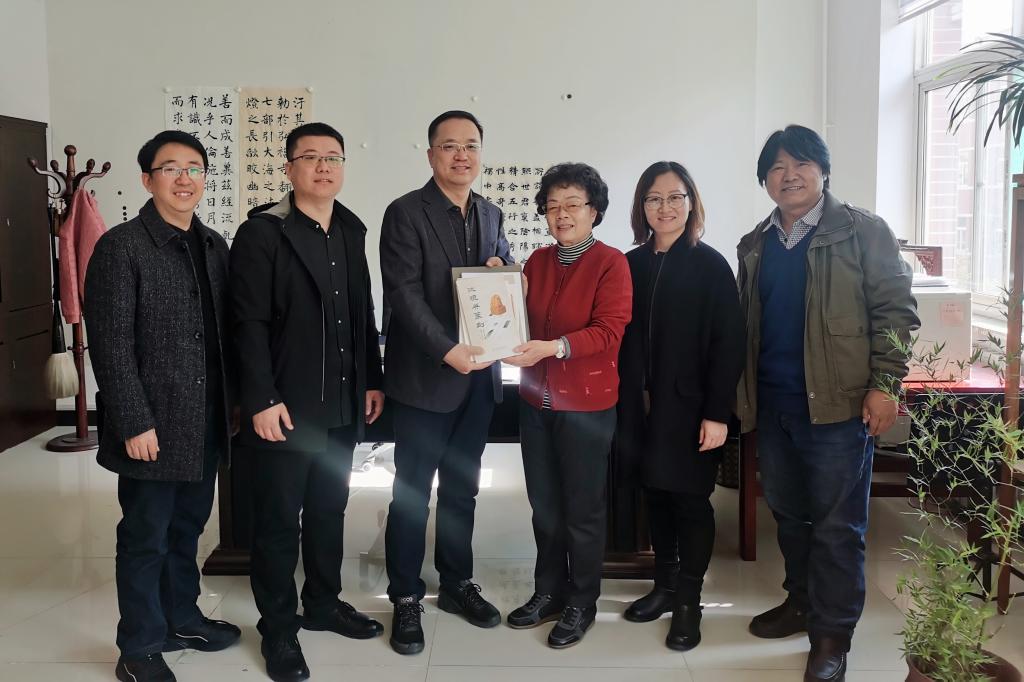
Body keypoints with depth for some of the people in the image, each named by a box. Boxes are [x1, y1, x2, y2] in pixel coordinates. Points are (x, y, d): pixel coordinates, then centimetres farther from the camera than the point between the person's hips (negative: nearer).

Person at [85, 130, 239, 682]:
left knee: (188, 526, 18)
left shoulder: (214, 246, 9)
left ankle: (181, 619, 35)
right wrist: (134, 423, -17)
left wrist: (232, 399, 10)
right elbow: (110, 344, -14)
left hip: (206, 423, 6)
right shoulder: (120, 247, -10)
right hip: (153, 425, -6)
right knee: (145, 537, 6)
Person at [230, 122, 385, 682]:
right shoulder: (262, 233, -9)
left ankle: (323, 604, 34)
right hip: (286, 406, -6)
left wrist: (372, 380, 10)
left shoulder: (352, 231, 11)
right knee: (278, 520, 5)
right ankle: (278, 628, 20)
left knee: (329, 510, 18)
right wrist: (262, 400, -19)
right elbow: (249, 324, -14)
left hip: (343, 406, 6)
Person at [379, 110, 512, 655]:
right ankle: (406, 599, 17)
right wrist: (448, 351, -25)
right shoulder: (405, 213, -7)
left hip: (479, 375, 6)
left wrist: (501, 275, -4)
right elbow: (405, 294, -15)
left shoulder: (491, 215, 12)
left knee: (462, 489, 16)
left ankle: (457, 584, 30)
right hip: (427, 376, -5)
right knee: (412, 492, 4)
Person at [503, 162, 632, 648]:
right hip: (536, 400, 5)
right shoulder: (537, 262, 9)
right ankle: (548, 591, 31)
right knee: (544, 503, 15)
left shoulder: (611, 263, -9)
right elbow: (524, 323, 13)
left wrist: (554, 347, -28)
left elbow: (609, 331, -17)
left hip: (586, 403, -5)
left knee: (583, 508, 7)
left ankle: (582, 603, 23)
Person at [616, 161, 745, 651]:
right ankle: (664, 585, 28)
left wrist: (718, 413, -14)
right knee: (655, 494, 12)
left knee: (691, 499, 4)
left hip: (690, 405, -4)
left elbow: (728, 344, -10)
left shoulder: (710, 265, -6)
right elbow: (622, 338, 6)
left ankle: (689, 602, 17)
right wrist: (627, 400, 0)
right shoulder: (631, 264, 5)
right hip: (642, 404, 4)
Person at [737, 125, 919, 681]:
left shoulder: (863, 232, -4)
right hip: (772, 405, 6)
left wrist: (884, 384, -14)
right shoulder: (755, 246, 12)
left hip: (838, 404, -5)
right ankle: (802, 601, 33)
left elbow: (895, 309, -7)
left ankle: (831, 634, 12)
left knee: (837, 523, 1)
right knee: (788, 514, 16)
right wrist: (743, 395, 12)